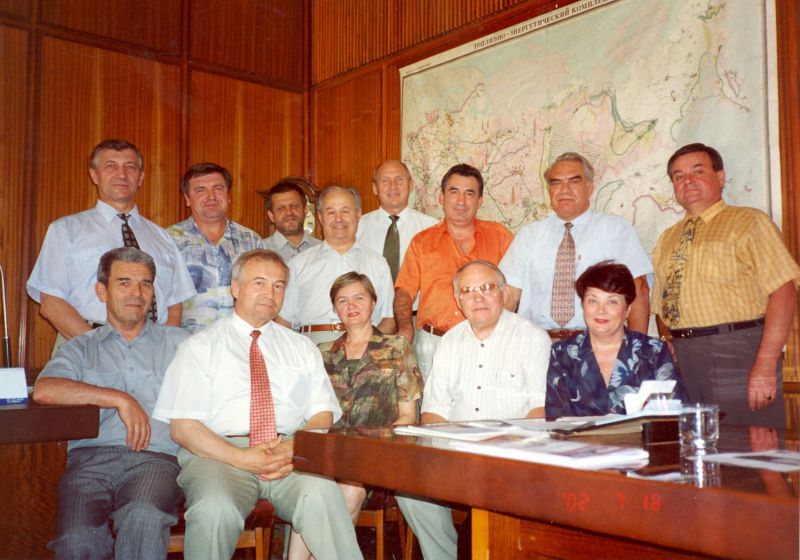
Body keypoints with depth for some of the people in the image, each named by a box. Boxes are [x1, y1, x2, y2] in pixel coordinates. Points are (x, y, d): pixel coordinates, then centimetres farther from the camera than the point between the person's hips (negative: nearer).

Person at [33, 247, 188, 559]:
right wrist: (119, 399, -6)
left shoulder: (177, 342, 22)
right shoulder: (81, 348, 21)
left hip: (153, 458, 0)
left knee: (144, 519, -34)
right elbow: (44, 391, -1)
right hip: (89, 459, 1)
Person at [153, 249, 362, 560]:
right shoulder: (200, 346, 11)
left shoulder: (302, 348, 21)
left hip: (292, 455, 1)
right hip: (219, 454, -1)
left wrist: (295, 448, -11)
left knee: (323, 496, -33)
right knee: (215, 510, -35)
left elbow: (323, 417, 11)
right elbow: (183, 428, 1)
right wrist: (241, 458, -15)